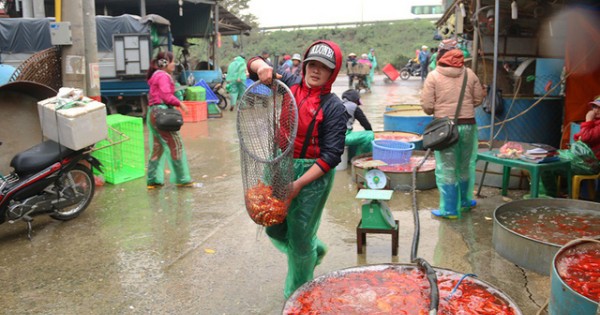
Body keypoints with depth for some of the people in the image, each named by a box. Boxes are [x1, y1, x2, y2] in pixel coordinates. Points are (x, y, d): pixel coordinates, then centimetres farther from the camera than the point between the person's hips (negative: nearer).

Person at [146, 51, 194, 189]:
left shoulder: (156, 75, 21)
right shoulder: (163, 76, -10)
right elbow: (167, 96, -19)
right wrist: (180, 103, -6)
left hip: (153, 114, 10)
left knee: (157, 148, 13)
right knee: (176, 145, -3)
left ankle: (153, 180, 16)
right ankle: (182, 179, 2)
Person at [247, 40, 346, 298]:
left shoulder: (334, 108, -14)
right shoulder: (290, 83, 0)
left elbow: (331, 156, -18)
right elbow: (254, 64, 10)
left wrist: (298, 184, -22)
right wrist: (261, 66, -16)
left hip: (313, 173, -5)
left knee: (300, 238, 6)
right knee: (275, 229, 14)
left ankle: (297, 292, 33)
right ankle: (314, 250, 46)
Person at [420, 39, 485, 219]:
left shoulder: (434, 76, -6)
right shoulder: (469, 74, 3)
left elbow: (427, 106, -10)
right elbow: (478, 99, 8)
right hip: (467, 125, 3)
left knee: (446, 169, 5)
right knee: (465, 166, 18)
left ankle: (449, 209, 10)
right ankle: (464, 202, 34)